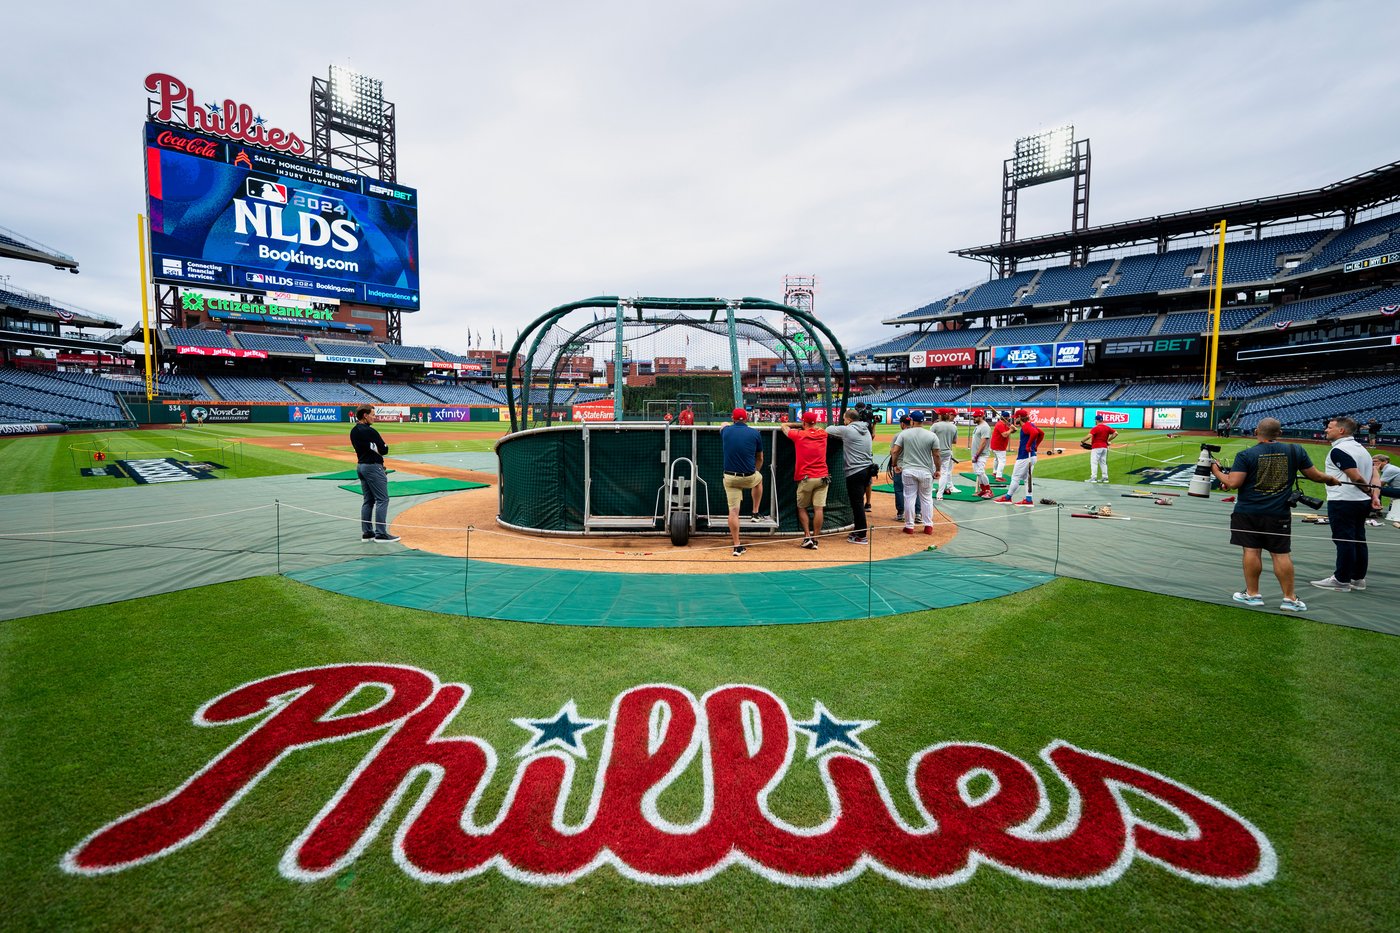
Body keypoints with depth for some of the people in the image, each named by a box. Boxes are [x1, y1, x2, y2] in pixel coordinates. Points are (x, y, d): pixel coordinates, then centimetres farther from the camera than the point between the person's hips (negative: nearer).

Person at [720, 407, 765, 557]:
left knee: (733, 511, 3)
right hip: (749, 478, 0)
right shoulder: (755, 433, -3)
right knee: (759, 479, 34)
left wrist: (733, 425, 50)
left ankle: (737, 546, 3)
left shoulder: (726, 431, 1)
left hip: (730, 478, 1)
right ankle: (756, 512, 38)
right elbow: (760, 458, 10)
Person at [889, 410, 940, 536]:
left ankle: (909, 526, 11)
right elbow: (936, 455, -3)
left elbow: (894, 451, -6)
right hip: (925, 471, 0)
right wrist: (937, 470, 10)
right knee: (927, 498, 12)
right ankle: (928, 526, 15)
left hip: (908, 470, 0)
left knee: (909, 497, 7)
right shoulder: (932, 436, -4)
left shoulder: (904, 434, -4)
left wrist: (894, 465, 9)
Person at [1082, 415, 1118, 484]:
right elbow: (1115, 433, 9)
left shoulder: (1095, 428, -13)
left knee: (1094, 462, -5)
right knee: (1103, 462, 14)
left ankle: (1093, 478, -11)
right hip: (1104, 447, 7)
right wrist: (1108, 440, 12)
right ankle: (1105, 478, 17)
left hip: (1096, 447, -7)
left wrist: (1082, 441, -16)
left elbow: (1089, 436, -25)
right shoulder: (1107, 428, 8)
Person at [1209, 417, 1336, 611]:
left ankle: (1252, 594, 11)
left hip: (1248, 513, -2)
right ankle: (1289, 598, 13)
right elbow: (1316, 475, 9)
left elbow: (1233, 483, -15)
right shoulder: (1295, 451, -1)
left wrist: (1217, 471, 2)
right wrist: (1331, 479, 29)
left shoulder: (1246, 455, -10)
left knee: (1252, 551, 3)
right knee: (1281, 554, 8)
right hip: (1279, 513, 2)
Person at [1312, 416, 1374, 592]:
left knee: (1344, 541, -4)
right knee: (1358, 541, 13)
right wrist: (1375, 495, 5)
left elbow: (1356, 477, -19)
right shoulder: (1361, 449, 14)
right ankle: (1358, 579, 20)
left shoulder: (1338, 451, -15)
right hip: (1361, 501, 9)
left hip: (1342, 502, -9)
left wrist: (1369, 492, -4)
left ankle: (1341, 580, 1)